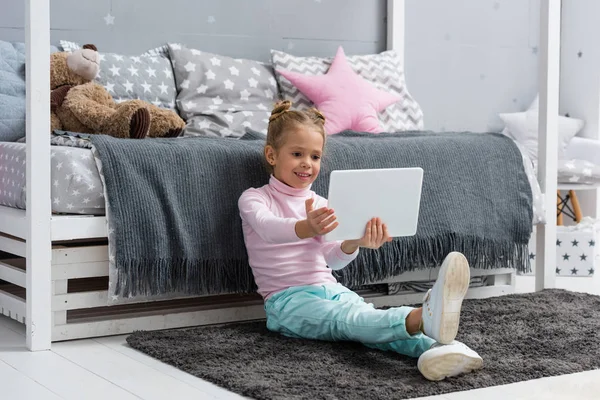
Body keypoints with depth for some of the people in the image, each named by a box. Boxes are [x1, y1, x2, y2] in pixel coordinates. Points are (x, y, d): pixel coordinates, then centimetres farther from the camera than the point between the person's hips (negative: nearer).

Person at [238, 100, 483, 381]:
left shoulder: (319, 205, 19)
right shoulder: (254, 198, 4)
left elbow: (332, 259, 4)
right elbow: (267, 228, -22)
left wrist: (352, 244, -21)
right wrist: (306, 229, -45)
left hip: (330, 289, 5)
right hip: (287, 298, -5)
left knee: (370, 319, -29)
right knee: (345, 319, -36)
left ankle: (436, 347, -60)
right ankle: (421, 320, -67)